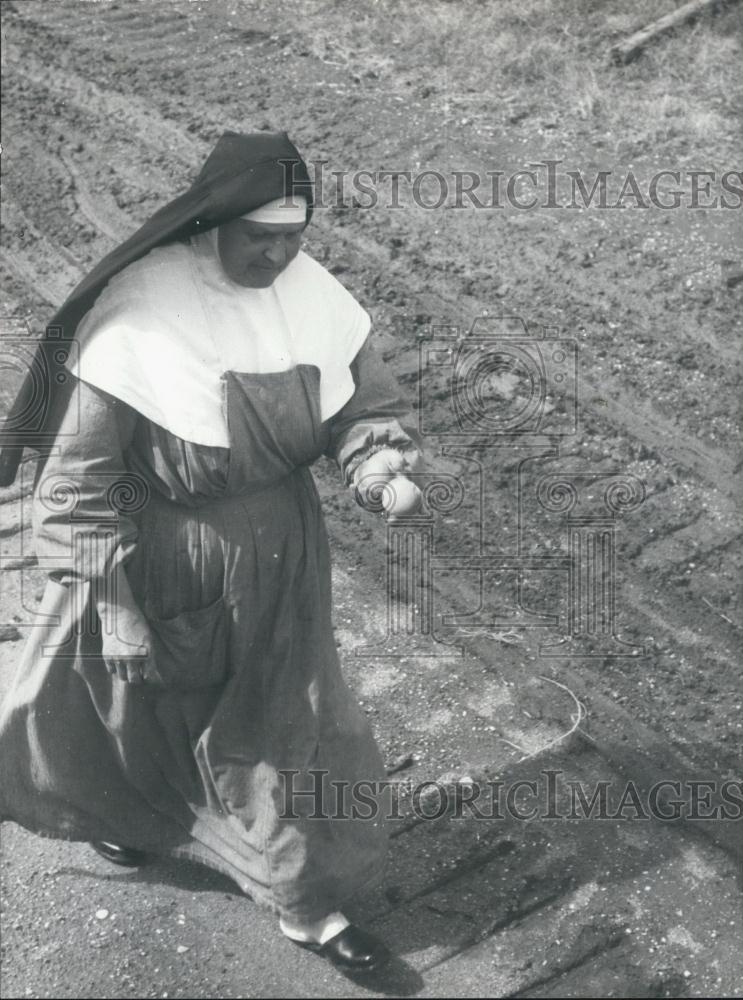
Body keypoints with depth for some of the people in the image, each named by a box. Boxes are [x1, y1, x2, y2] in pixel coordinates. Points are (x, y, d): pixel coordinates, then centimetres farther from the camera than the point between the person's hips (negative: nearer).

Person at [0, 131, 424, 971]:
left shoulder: (310, 293, -10)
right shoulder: (140, 313, -25)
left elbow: (367, 405, 1)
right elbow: (77, 478, -20)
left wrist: (381, 465, -23)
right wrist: (116, 608, -20)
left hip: (278, 566, 4)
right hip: (168, 572, -4)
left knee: (287, 724, 19)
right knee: (144, 707, 23)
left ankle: (305, 903, 44)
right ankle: (114, 808, 61)